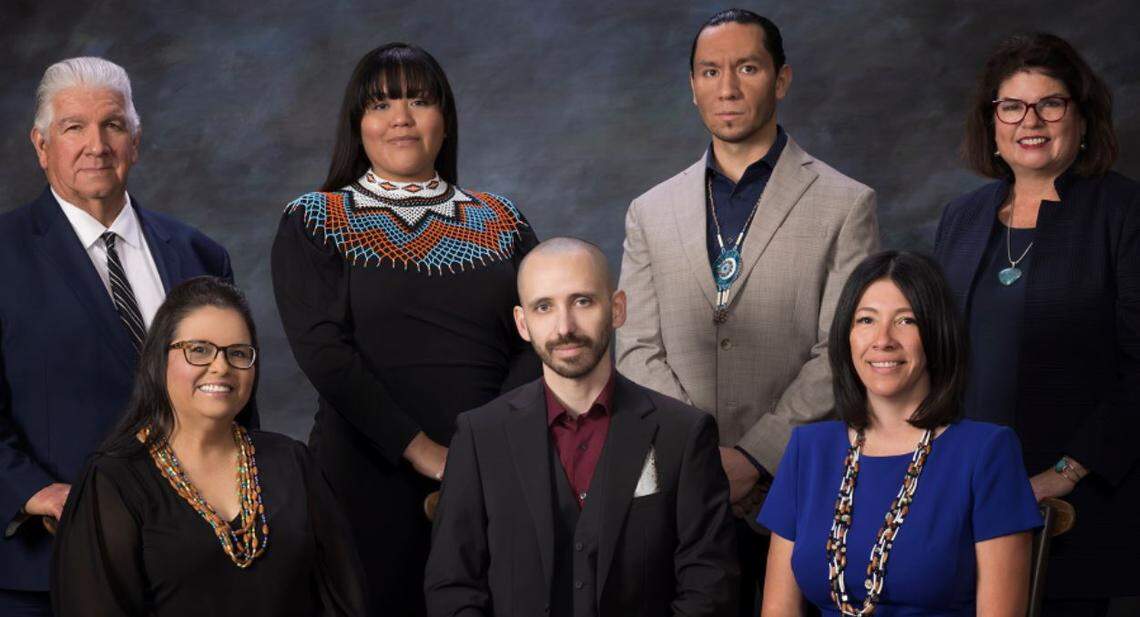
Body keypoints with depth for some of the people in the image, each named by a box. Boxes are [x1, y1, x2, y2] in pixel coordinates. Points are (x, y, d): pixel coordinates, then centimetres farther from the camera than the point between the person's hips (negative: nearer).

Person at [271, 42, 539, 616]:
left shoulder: (501, 223, 11)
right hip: (370, 478, -2)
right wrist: (421, 450, -17)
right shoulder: (313, 223, 2)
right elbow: (323, 350, -10)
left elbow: (538, 343, 3)